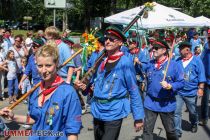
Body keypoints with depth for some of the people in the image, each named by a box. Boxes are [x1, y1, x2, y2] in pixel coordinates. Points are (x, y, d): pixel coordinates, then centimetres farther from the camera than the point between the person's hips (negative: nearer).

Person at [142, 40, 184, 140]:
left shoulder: (173, 65, -11)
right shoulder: (150, 64, 4)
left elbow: (181, 82, -11)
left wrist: (170, 86, -25)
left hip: (166, 104, -3)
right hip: (150, 102, 3)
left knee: (170, 130, 15)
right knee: (147, 130, 7)